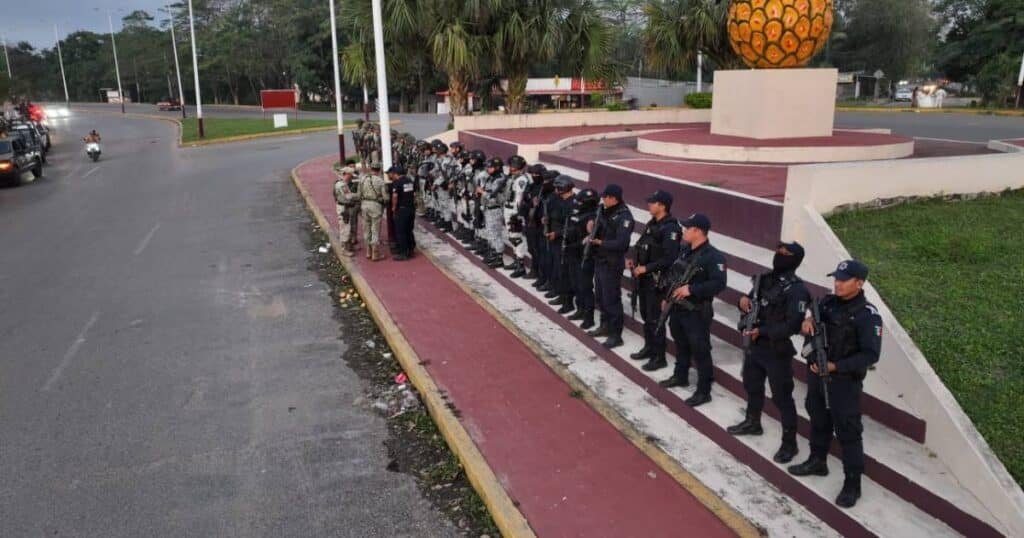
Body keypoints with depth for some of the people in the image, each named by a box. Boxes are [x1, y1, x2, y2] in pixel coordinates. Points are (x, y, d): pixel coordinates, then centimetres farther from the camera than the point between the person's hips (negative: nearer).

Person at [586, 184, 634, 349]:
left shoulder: (624, 216, -17)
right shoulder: (606, 212, 10)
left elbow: (622, 243, -25)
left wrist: (601, 243, -18)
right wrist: (592, 236, 0)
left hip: (612, 264, -9)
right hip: (599, 260, 9)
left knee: (611, 299, -4)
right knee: (601, 296, 18)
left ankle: (616, 335, 3)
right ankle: (605, 326, 33)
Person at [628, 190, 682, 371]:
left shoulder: (670, 229, -18)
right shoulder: (652, 223, 10)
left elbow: (669, 258, -25)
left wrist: (646, 268, -22)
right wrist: (634, 261, 6)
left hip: (657, 280, -9)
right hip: (644, 278, 9)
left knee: (655, 319, -3)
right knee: (645, 315, 18)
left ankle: (659, 357, 7)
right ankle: (649, 347, 33)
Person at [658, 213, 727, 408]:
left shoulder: (713, 257, -18)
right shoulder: (684, 251, 9)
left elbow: (719, 284, -27)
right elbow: (672, 274, 19)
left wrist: (691, 289, -30)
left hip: (697, 313, -8)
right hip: (677, 308, 8)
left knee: (700, 352, -1)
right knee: (681, 346, 23)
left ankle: (703, 392, 7)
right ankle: (680, 376, 41)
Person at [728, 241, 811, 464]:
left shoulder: (797, 290, -18)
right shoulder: (765, 279, 6)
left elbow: (793, 325, -24)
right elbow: (751, 302, 18)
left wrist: (762, 332, -26)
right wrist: (744, 301, -7)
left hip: (777, 351, -8)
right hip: (754, 345, 8)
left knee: (782, 397, 1)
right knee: (752, 386, 24)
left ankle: (789, 443, 13)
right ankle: (752, 423, 46)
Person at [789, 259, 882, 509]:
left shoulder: (867, 314, -16)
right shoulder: (828, 302, 2)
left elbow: (871, 354, -19)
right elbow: (813, 319, 15)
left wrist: (836, 366, -23)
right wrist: (807, 322, -11)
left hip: (844, 381, -7)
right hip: (816, 373, 7)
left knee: (848, 432, 1)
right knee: (818, 420, 22)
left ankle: (852, 484, 12)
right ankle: (817, 461, 42)